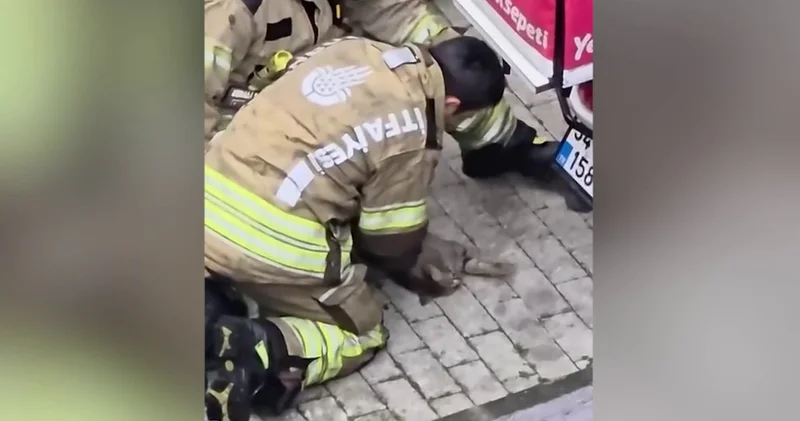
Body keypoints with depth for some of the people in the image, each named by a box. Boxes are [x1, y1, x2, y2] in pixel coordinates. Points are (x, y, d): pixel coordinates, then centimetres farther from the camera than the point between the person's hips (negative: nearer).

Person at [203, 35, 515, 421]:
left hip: (211, 204, 7)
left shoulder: (353, 49, 9)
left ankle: (215, 310, 9)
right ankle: (260, 349, -11)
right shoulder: (410, 134, -9)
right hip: (271, 245, -7)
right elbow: (391, 241, 1)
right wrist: (417, 265, 25)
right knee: (363, 336, 15)